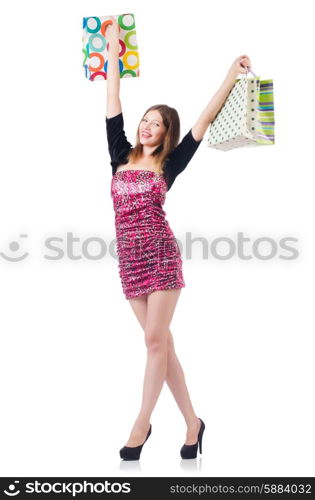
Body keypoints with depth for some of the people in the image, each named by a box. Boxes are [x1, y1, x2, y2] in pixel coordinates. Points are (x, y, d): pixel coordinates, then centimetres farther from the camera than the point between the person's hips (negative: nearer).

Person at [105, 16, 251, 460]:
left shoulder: (169, 164, 3)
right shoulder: (121, 156, 10)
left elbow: (206, 119, 1)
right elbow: (113, 104, 12)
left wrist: (232, 76, 0)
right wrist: (114, 52, 14)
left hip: (161, 255, -3)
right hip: (130, 258, 4)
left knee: (155, 340, -6)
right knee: (161, 341, 6)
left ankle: (142, 424, 4)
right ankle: (192, 423, 15)